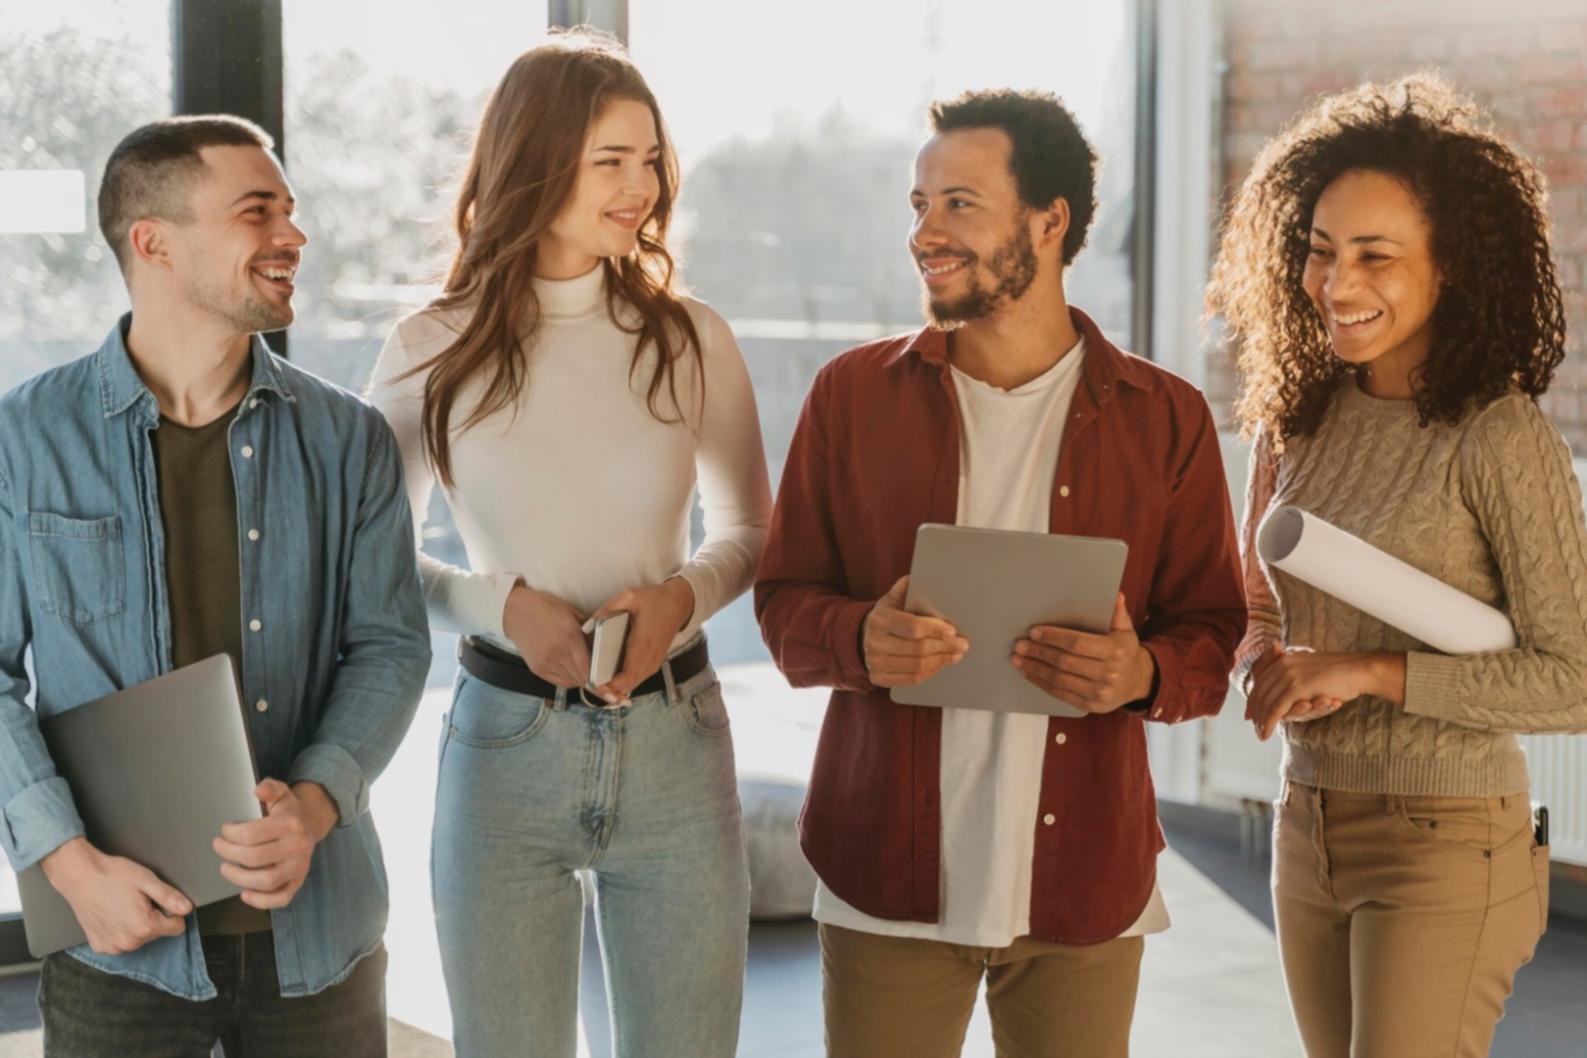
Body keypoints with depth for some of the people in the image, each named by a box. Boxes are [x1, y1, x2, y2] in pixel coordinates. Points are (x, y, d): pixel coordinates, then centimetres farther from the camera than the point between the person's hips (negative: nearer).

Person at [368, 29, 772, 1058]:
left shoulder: (690, 339, 0)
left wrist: (683, 593, -11)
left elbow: (749, 532, 11)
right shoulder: (434, 351, -3)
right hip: (505, 742, -1)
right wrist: (504, 607, -12)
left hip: (677, 741, 1)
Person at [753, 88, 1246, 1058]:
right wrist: (860, 639, -17)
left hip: (1082, 881, 0)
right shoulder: (853, 394, 5)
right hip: (889, 871, 0)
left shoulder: (1166, 417, 3)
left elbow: (1214, 635, 5)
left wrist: (1142, 673, -18)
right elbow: (785, 603, 6)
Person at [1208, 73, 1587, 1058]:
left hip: (1445, 850, -6)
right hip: (1309, 831, 7)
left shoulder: (1502, 438, -16)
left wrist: (1373, 671, -19)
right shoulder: (1296, 418, 4)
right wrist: (1267, 667, -5)